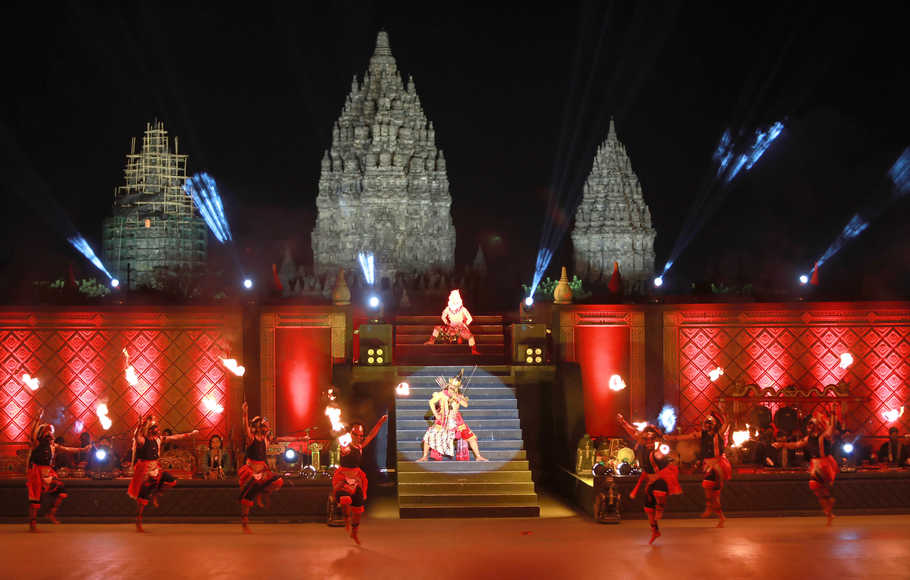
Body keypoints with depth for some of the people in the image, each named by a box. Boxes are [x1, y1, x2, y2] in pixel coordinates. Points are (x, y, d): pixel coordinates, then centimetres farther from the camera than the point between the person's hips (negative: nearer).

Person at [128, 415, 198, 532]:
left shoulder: (159, 438, 7)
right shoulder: (142, 440, -14)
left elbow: (175, 437, 13)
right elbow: (137, 437, -39)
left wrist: (190, 434, 16)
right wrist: (140, 425, -51)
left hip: (155, 469, 7)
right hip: (144, 470, -7)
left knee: (172, 481, -7)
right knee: (142, 496, -4)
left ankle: (155, 495, 12)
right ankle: (138, 522, 6)